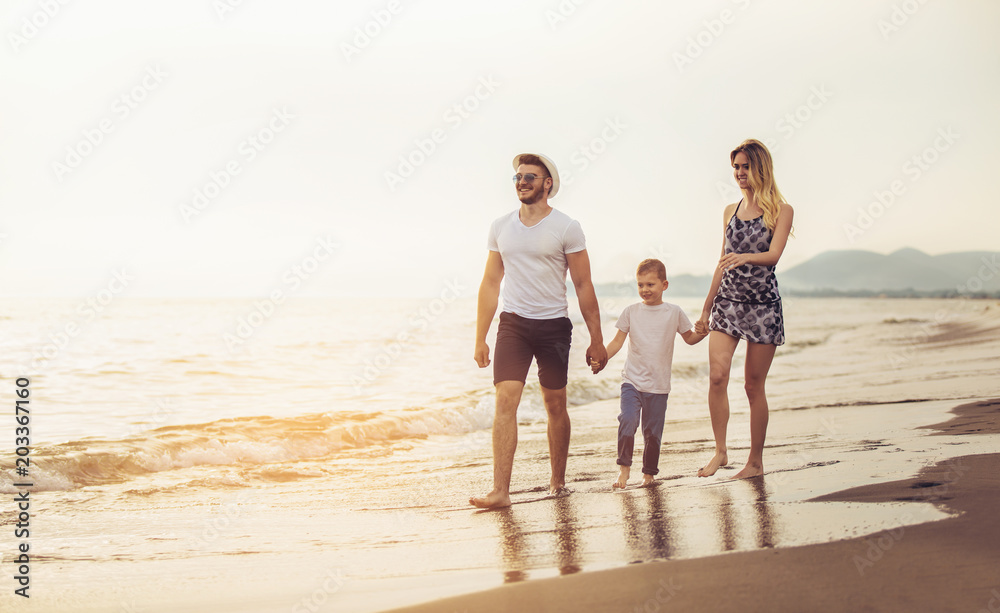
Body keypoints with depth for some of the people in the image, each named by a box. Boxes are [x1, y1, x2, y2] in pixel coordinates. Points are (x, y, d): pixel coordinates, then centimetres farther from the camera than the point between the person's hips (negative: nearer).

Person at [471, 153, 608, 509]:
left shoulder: (566, 228, -2)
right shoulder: (500, 227, 8)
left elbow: (583, 286, -1)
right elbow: (490, 283, 12)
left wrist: (596, 340, -3)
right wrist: (480, 339, 8)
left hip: (553, 325, -2)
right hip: (513, 323, 2)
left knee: (555, 406, 7)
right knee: (505, 401, -12)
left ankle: (558, 481, 25)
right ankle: (500, 492, -14)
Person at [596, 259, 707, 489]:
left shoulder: (674, 312, 3)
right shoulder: (631, 312, 3)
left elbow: (689, 338, 15)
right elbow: (617, 341, 5)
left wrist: (704, 332, -6)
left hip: (659, 385, 0)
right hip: (632, 380, 0)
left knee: (653, 431, 4)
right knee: (628, 420, -20)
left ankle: (649, 473, 21)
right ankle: (624, 468, -8)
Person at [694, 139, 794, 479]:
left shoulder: (780, 211, -1)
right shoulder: (730, 211, 13)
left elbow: (773, 254, -15)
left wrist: (744, 258, -36)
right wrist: (706, 308, 18)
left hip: (763, 304, -4)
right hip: (727, 301, 4)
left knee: (754, 385, 1)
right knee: (717, 376, -12)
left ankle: (756, 461, 13)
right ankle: (720, 451, 0)